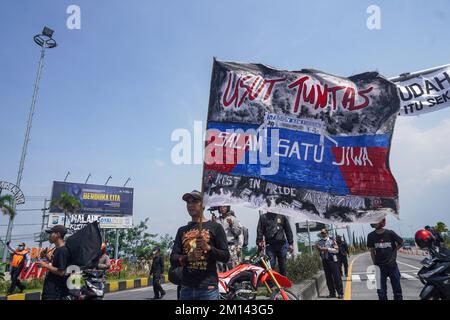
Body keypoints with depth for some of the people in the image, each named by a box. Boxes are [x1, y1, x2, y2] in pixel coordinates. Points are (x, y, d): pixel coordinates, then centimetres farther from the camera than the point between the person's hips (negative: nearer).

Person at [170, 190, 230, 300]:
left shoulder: (215, 227, 3)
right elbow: (173, 259, 7)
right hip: (186, 287, 4)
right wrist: (187, 258, -13)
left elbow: (226, 256, -1)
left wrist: (208, 248, -18)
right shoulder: (182, 230, 14)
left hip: (208, 288, -4)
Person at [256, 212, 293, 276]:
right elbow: (259, 231, 1)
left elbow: (288, 230, 11)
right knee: (270, 265, -9)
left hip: (282, 244, 2)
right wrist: (259, 243, -10)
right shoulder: (263, 217, 7)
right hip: (270, 245, -2)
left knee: (282, 265, 9)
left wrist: (291, 243, 6)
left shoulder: (282, 216, 11)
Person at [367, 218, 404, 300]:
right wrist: (375, 265, 1)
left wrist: (393, 252, 1)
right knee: (381, 291, 6)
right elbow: (372, 251, 3)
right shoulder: (371, 236, -6)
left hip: (392, 265, -1)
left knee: (397, 290, 11)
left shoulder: (390, 233, -10)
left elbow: (401, 243, 7)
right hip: (380, 266, 1)